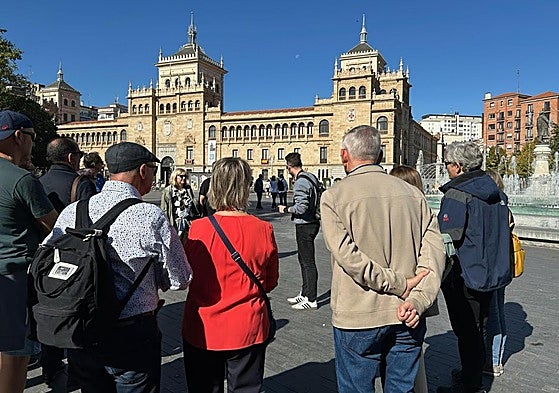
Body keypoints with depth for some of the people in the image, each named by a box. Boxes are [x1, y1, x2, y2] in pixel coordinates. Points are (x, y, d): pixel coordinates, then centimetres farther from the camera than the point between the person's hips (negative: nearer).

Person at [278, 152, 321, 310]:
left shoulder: (300, 182, -20)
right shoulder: (312, 177, 10)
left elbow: (301, 208, -26)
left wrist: (285, 209, -10)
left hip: (305, 226, -10)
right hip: (313, 222, 10)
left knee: (308, 262, -2)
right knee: (303, 259, 20)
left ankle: (311, 300, 8)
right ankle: (304, 294, 32)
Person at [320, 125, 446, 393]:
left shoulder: (334, 196, -9)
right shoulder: (413, 193, 3)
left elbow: (349, 257, -19)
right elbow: (434, 250, -6)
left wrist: (400, 285, -13)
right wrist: (418, 300, -12)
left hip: (358, 319, -4)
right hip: (407, 319, 4)